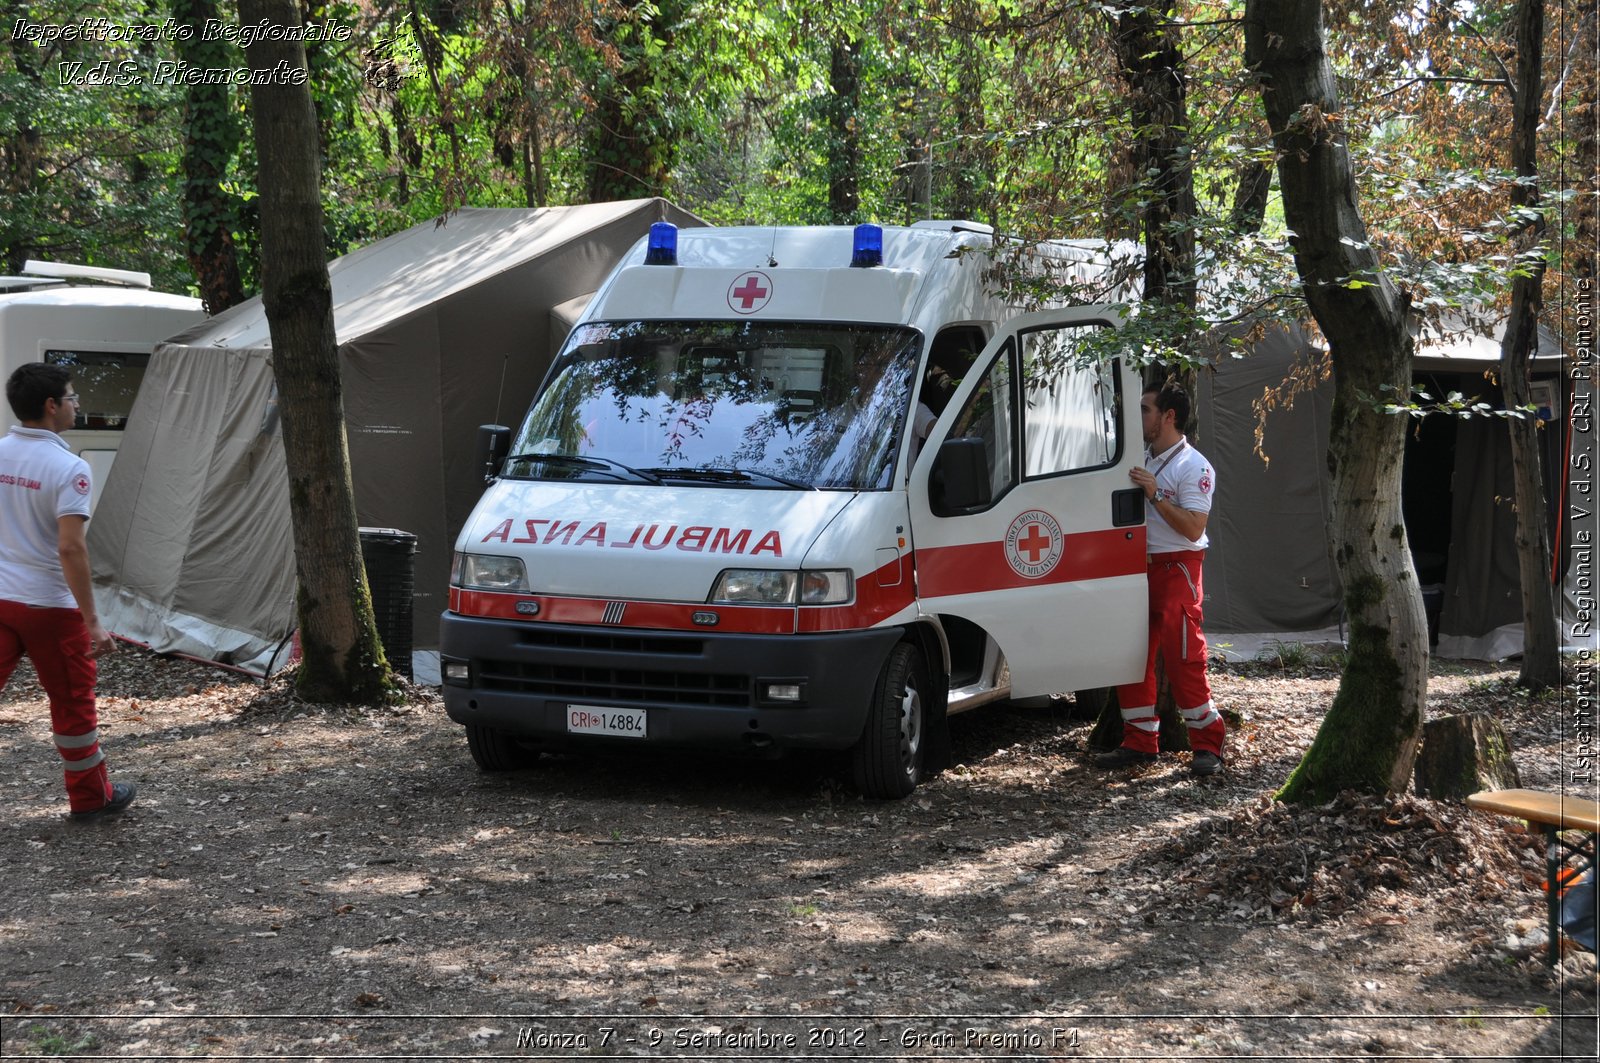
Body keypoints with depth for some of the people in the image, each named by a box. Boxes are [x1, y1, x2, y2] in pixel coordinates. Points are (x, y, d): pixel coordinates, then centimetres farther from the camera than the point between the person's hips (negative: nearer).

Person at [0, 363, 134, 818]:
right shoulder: (68, 468, -16)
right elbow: (70, 548, -21)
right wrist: (92, 621, -18)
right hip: (49, 606, -5)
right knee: (73, 701, 12)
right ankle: (90, 796, 25)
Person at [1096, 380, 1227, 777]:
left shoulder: (1193, 467, -10)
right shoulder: (1141, 461, 14)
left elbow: (1193, 528, -19)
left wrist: (1154, 495, -23)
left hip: (1176, 569, -8)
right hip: (1139, 565, 8)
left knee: (1183, 658, -11)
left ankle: (1208, 741, -3)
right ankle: (1140, 741, 15)